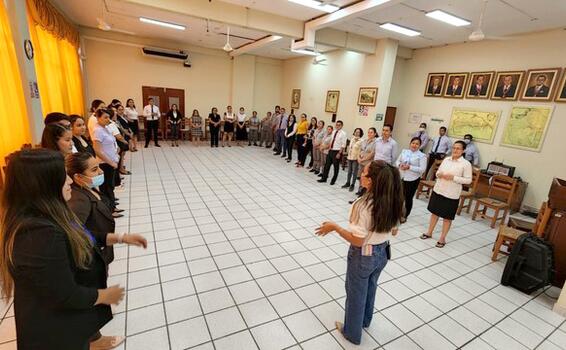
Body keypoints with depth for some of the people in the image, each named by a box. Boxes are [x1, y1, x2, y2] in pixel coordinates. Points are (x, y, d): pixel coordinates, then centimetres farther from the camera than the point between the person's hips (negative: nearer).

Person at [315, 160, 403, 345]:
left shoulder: (363, 205, -32)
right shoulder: (393, 202, -11)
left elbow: (357, 240, -26)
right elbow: (393, 232, 3)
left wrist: (334, 227, -16)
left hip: (363, 257, -6)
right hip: (382, 253, 7)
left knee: (356, 294, 18)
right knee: (370, 289, 30)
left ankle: (352, 333, 41)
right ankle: (365, 321, 55)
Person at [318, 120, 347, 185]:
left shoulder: (343, 134, -12)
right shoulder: (334, 132, 9)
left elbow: (343, 145, -15)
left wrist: (339, 153, -18)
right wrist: (329, 148, 10)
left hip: (337, 151, -6)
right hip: (331, 150, 7)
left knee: (336, 166, 7)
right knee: (327, 165, 11)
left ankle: (333, 180, 21)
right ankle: (324, 178, 24)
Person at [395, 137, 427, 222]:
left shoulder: (422, 156, -6)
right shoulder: (404, 151, 7)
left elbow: (422, 169, -13)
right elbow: (397, 161, 12)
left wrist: (409, 167, -21)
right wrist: (400, 165, -11)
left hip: (412, 180, -3)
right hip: (401, 177, 4)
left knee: (408, 198, 8)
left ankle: (404, 216, 23)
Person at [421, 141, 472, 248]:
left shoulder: (466, 164, -9)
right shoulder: (446, 159, 4)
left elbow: (468, 180, -10)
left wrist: (453, 177, -21)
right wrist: (439, 174, -11)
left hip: (452, 194, -4)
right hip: (438, 190, 5)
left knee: (447, 217, 7)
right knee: (434, 212, 16)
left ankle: (442, 238, 22)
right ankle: (429, 232, 31)